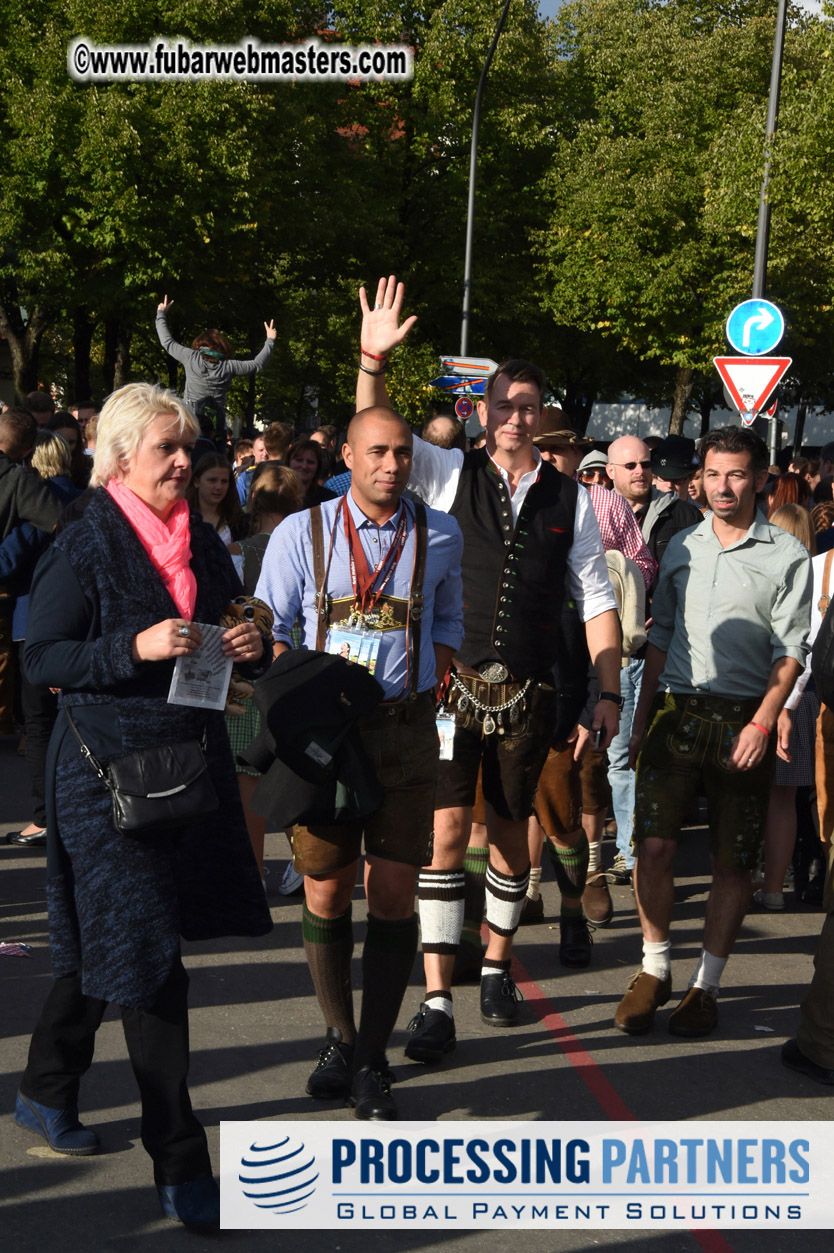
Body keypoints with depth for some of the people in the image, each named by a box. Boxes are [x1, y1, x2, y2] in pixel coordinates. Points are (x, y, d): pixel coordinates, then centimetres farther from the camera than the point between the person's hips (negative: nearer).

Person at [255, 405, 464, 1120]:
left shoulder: (440, 536, 7)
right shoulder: (302, 533, 3)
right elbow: (269, 628, 6)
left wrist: (426, 693, 8)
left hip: (406, 732, 1)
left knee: (395, 896, -1)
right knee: (327, 891, 4)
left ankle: (372, 1062, 9)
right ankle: (340, 1039, 23)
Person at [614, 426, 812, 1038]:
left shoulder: (788, 556, 1)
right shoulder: (682, 546, 13)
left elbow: (790, 651, -3)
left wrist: (762, 723, -14)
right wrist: (642, 718, 11)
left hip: (743, 721, -2)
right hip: (675, 712, 2)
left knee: (733, 861, 3)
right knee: (654, 846, -8)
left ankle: (707, 984, 14)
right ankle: (655, 970, 9)